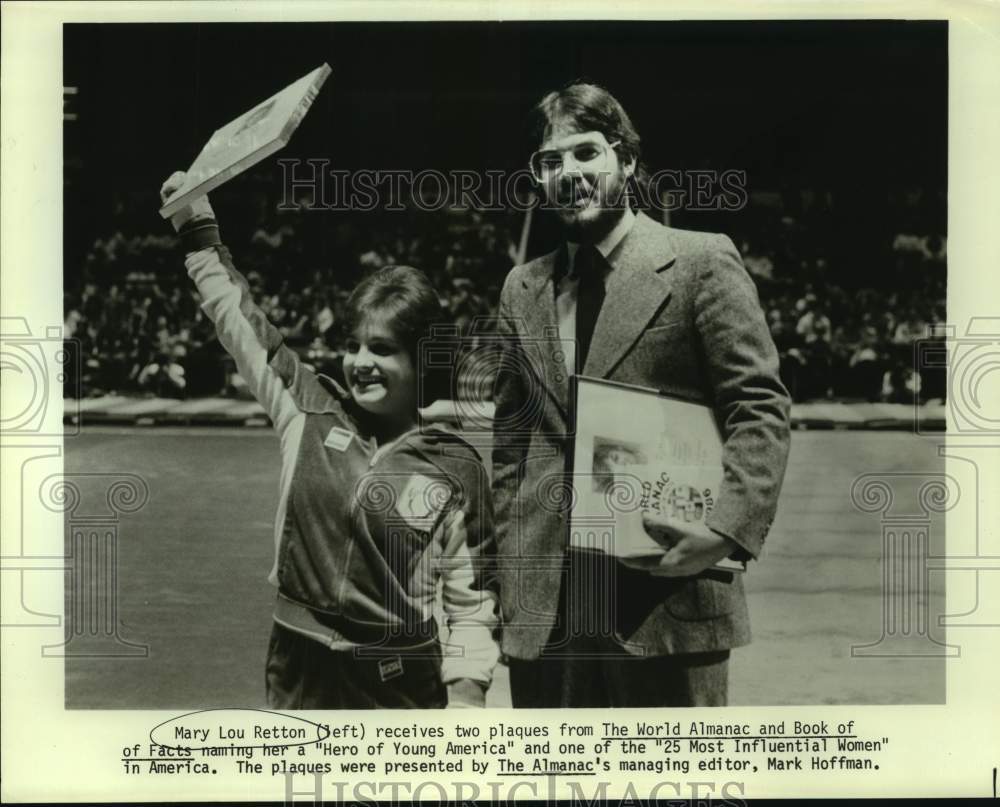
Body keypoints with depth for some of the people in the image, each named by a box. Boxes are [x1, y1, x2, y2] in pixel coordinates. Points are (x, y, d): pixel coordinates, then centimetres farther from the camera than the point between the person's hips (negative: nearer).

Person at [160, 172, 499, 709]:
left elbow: (470, 601, -4)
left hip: (402, 688, -2)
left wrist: (465, 699, -9)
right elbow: (239, 322, 4)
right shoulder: (309, 413, -1)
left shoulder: (456, 468, -6)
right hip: (298, 674, 3)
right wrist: (197, 225, 4)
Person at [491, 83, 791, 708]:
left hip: (671, 594, -4)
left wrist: (727, 531, -18)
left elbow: (760, 409, -5)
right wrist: (510, 561, 10)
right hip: (543, 609, 4)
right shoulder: (523, 289, 14)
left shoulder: (703, 262, 0)